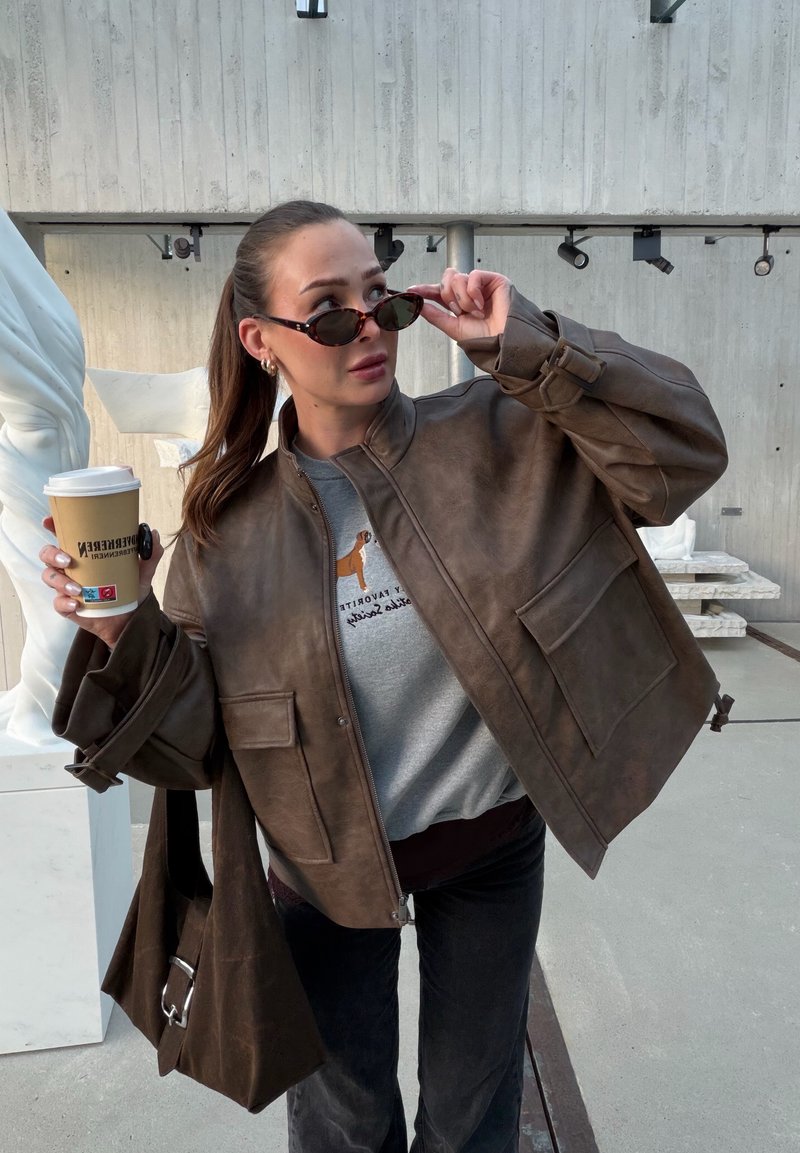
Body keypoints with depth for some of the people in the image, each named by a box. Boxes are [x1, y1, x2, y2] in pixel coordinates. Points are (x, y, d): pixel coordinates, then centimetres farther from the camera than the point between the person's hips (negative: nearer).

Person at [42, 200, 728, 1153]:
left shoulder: (497, 438, -13)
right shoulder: (229, 525, -12)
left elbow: (683, 452, -18)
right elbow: (195, 746, -9)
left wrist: (527, 348, -23)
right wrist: (128, 639, -27)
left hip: (494, 841, 1)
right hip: (328, 867, 0)